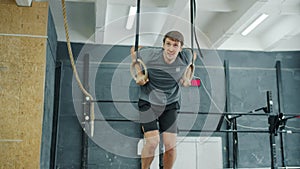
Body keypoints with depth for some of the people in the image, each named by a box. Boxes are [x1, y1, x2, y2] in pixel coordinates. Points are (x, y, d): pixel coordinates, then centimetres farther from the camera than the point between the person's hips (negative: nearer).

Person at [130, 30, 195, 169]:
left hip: (170, 104, 2)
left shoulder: (186, 56, -13)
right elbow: (134, 51, 2)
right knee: (152, 142, -16)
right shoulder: (149, 56, -20)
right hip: (148, 102, -2)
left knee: (171, 146, -5)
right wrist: (139, 73, -6)